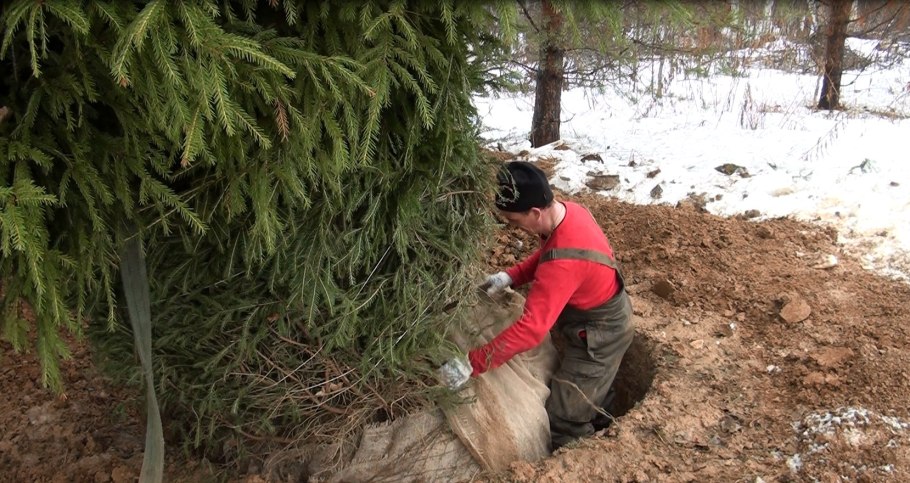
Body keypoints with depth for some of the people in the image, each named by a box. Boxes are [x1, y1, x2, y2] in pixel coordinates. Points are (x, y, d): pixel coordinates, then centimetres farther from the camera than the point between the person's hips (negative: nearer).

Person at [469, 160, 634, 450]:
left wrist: (472, 364, -39)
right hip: (603, 319, 9)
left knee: (565, 423, 2)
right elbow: (545, 254, 9)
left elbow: (530, 329, -42)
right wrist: (510, 277, -7)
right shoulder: (569, 211, -12)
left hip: (597, 338, -9)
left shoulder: (564, 260, -40)